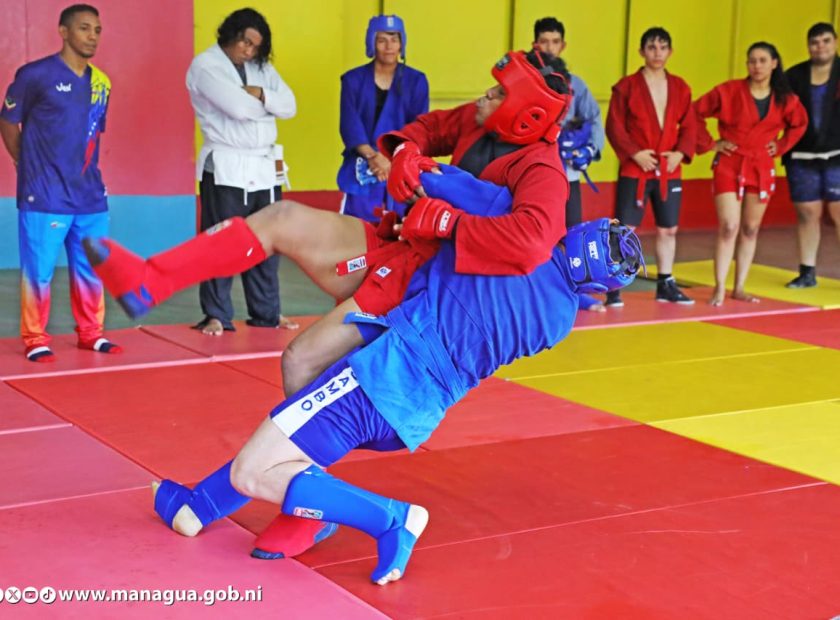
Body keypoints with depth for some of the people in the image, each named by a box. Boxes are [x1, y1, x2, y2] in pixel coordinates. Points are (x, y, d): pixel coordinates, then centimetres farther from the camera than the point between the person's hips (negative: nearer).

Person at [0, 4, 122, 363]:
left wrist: (86, 169, 14)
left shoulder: (101, 83, 8)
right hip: (44, 197, -5)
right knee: (39, 270, 0)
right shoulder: (35, 75, -7)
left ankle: (91, 333, 24)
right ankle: (35, 340, 11)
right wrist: (29, 168, 6)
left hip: (91, 196, 5)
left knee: (92, 269, 11)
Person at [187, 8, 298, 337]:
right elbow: (238, 107, -20)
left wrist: (260, 94, -12)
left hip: (264, 166, 7)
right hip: (226, 167, -6)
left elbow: (289, 105, 5)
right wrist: (267, 104, -2)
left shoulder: (261, 66, 15)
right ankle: (216, 315, 5)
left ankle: (266, 312, 20)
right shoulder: (205, 65, -7)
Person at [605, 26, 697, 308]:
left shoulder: (680, 87, 8)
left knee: (668, 229, 12)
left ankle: (665, 284, 25)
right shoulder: (626, 86, -3)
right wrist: (635, 153, -17)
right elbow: (614, 127, -6)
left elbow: (689, 126, 10)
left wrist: (681, 152, -7)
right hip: (634, 171, -4)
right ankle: (614, 287, 0)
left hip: (670, 171, 4)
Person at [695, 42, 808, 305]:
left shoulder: (785, 99, 3)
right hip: (730, 166, -4)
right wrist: (710, 144, -6)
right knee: (729, 228, -11)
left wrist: (781, 145, 7)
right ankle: (719, 289, -5)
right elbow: (695, 113, -3)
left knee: (750, 230, 8)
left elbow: (799, 123, 20)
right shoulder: (729, 91, -7)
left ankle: (739, 288, 17)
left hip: (762, 169, 4)